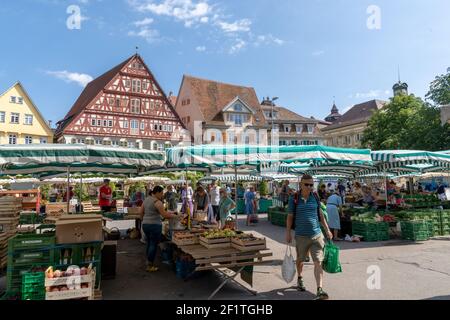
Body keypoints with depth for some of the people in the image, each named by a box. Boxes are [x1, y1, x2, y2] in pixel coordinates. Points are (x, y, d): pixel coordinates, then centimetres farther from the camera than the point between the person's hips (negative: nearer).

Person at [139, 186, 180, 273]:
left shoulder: (146, 199, 9)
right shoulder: (157, 202, -16)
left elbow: (141, 212, 15)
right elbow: (165, 214, -22)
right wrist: (176, 216, -13)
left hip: (145, 225, 9)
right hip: (155, 225, -9)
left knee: (149, 244, 18)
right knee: (154, 245, 1)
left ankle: (149, 263, 28)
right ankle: (150, 266, 6)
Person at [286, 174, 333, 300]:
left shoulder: (315, 197, 2)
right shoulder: (294, 199, -6)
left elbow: (320, 214, 11)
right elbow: (290, 217, -1)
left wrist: (327, 230, 9)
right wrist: (288, 233, -2)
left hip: (317, 235, 2)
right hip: (301, 236, -1)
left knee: (318, 262, -6)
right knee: (300, 260, 17)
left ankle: (319, 290, -4)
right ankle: (300, 279, 44)